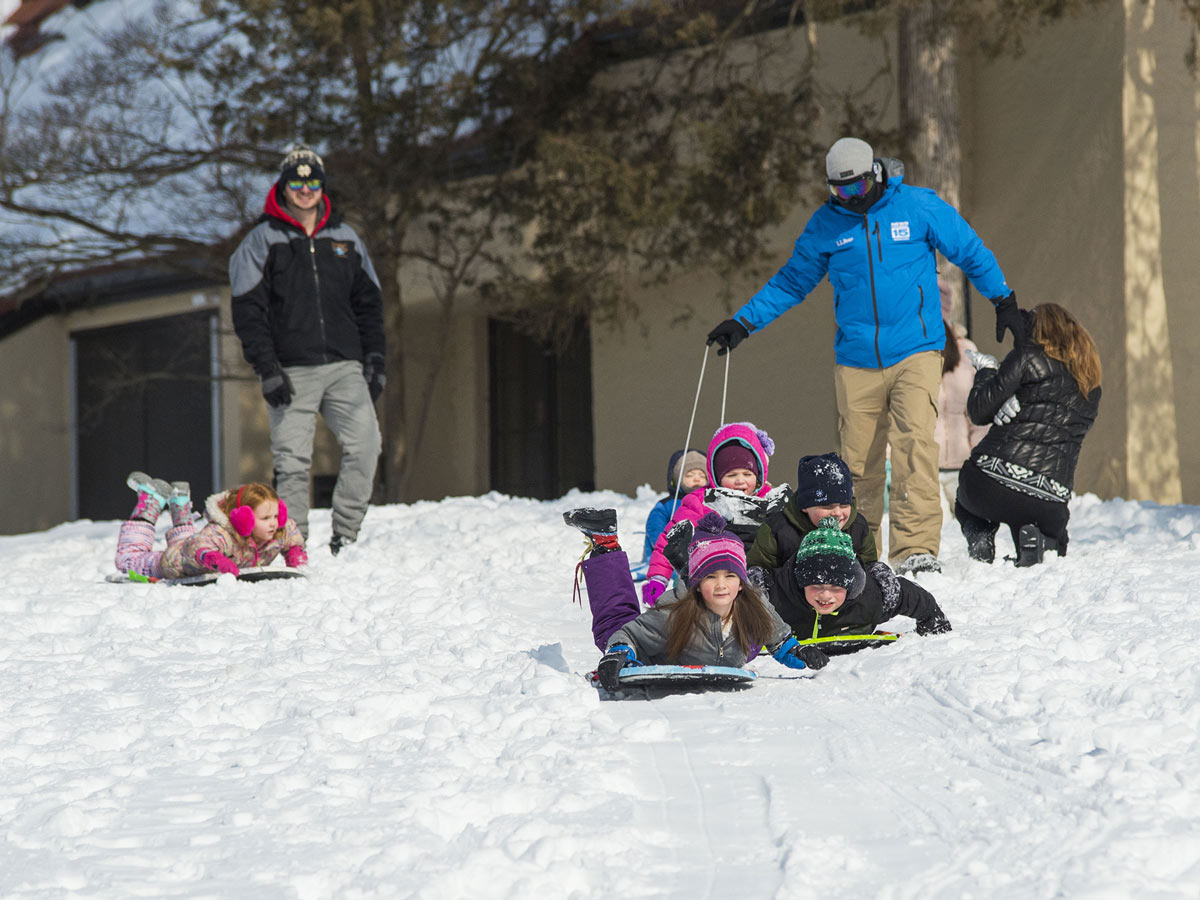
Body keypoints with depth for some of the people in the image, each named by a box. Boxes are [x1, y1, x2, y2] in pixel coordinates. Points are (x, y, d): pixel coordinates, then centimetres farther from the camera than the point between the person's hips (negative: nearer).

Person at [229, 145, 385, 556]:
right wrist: (267, 369, -9)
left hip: (345, 367, 2)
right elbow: (247, 310, 0)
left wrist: (374, 359, 9)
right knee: (293, 461, -4)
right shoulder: (262, 241, 5)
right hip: (291, 371, -2)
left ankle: (345, 537, -8)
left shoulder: (345, 239, 16)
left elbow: (368, 303, 21)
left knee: (365, 443, -15)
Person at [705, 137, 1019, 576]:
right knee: (859, 462, 2)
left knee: (915, 444, -18)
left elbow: (971, 252, 11)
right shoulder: (826, 224, 6)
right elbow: (791, 281, 15)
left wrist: (1004, 301, 13)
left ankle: (916, 547, -20)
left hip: (914, 353, -2)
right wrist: (743, 322, 9)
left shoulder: (920, 206, 0)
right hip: (856, 362, 2)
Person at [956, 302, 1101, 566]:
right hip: (1049, 501, 2)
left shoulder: (1028, 357, 0)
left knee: (965, 502, 34)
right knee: (1054, 534, 34)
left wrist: (986, 371, 16)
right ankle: (1038, 542, -3)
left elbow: (979, 410, -3)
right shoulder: (1091, 388, 16)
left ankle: (978, 534, 0)